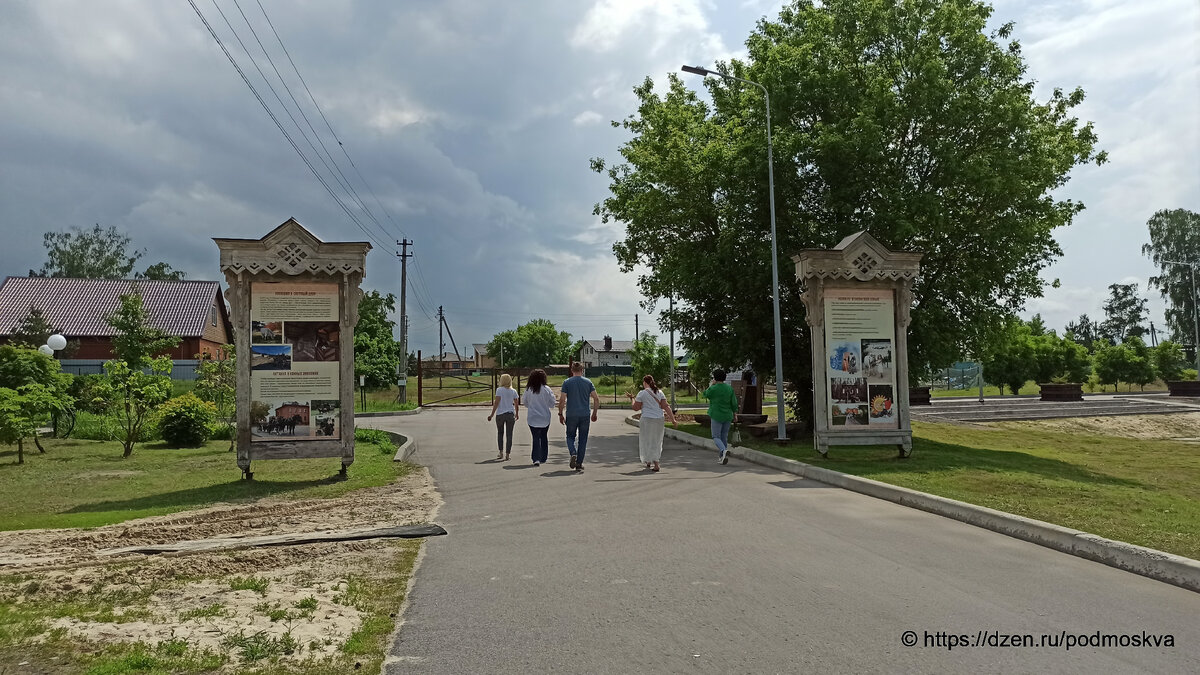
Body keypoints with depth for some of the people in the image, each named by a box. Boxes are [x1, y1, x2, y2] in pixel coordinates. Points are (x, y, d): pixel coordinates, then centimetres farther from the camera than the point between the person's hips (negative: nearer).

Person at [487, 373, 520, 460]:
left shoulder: (499, 390, -6)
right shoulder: (513, 391, 4)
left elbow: (496, 403, -11)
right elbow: (516, 404, 6)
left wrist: (492, 414, -8)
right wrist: (517, 414, 22)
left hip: (500, 414, -2)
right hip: (510, 414, 2)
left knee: (500, 433, 16)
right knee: (509, 434, 5)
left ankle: (501, 452, 12)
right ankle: (507, 454, 5)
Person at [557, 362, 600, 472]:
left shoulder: (567, 382, -1)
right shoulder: (588, 382, 3)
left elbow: (562, 400, -6)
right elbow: (596, 399, -2)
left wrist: (560, 415, 3)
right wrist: (594, 413, 8)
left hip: (571, 415, -1)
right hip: (585, 415, 1)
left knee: (570, 436, 15)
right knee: (583, 439, 9)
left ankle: (573, 453, -13)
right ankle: (579, 465, 8)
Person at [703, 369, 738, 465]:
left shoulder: (713, 389, -14)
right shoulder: (729, 388, -1)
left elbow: (705, 395, 7)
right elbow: (734, 403, 2)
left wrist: (711, 385, 10)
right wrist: (735, 414, 12)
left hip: (716, 416, -5)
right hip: (728, 416, 5)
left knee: (716, 437, 2)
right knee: (724, 437, 15)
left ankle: (724, 450, -25)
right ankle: (721, 457, 19)